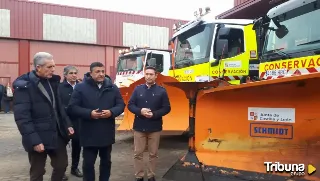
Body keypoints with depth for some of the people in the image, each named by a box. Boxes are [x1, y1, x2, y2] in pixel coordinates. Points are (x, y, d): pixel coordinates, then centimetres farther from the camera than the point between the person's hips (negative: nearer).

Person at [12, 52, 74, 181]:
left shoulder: (52, 82, 8)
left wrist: (67, 125, 6)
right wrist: (34, 140, -24)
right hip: (38, 138, -6)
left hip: (57, 135, 6)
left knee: (62, 165, 14)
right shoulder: (24, 86, -13)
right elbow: (22, 117, -19)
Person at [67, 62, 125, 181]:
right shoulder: (81, 87, -6)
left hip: (107, 133, 3)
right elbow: (72, 107, -8)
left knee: (106, 161, 18)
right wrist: (89, 113, -21)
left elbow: (121, 105, 5)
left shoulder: (112, 87, 3)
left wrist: (111, 112, -15)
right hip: (89, 134, -3)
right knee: (88, 163, 7)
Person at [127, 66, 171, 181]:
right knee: (138, 153, 6)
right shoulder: (138, 89, 4)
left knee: (153, 154, 8)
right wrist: (140, 111, -15)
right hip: (139, 127, 1)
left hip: (155, 128, -1)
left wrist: (154, 114, -16)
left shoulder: (161, 91, -1)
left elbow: (167, 108, -1)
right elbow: (130, 105, 4)